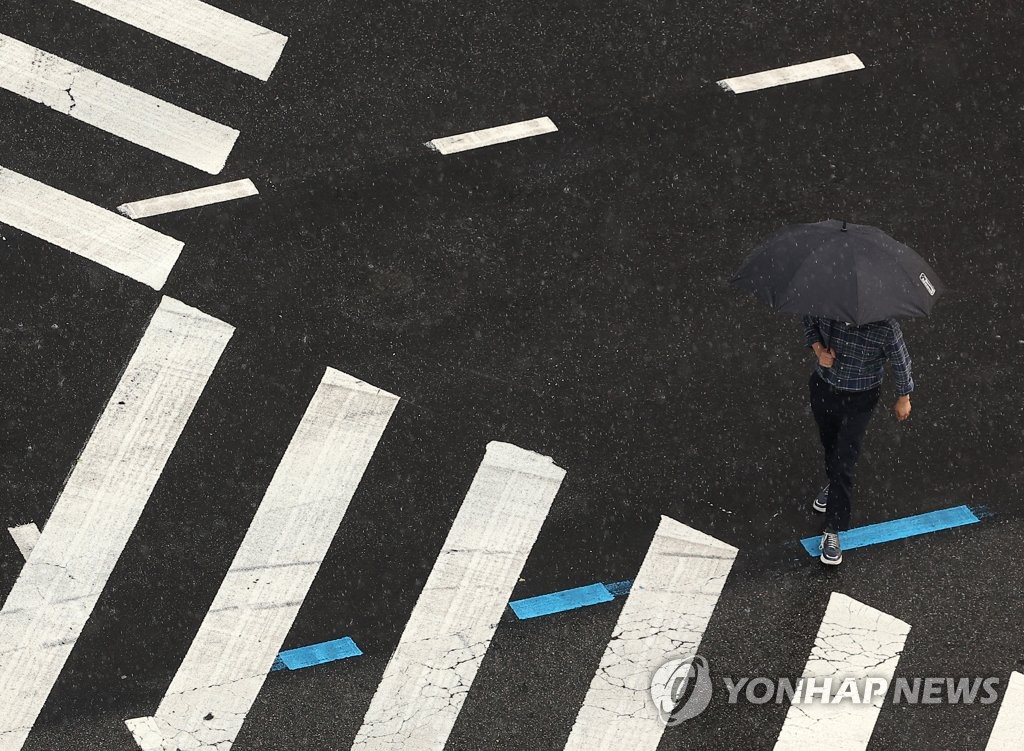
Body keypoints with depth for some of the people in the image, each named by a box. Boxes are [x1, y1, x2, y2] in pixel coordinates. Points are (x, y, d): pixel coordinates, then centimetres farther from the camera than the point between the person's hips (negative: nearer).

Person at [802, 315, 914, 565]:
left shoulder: (885, 328, -28)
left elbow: (900, 361, -10)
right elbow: (809, 322, 3)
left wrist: (903, 398, 4)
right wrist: (818, 349, -15)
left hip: (859, 398, -4)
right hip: (823, 386, 4)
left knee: (843, 462, -7)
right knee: (829, 444, 28)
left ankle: (832, 531, 2)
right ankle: (834, 485, 59)